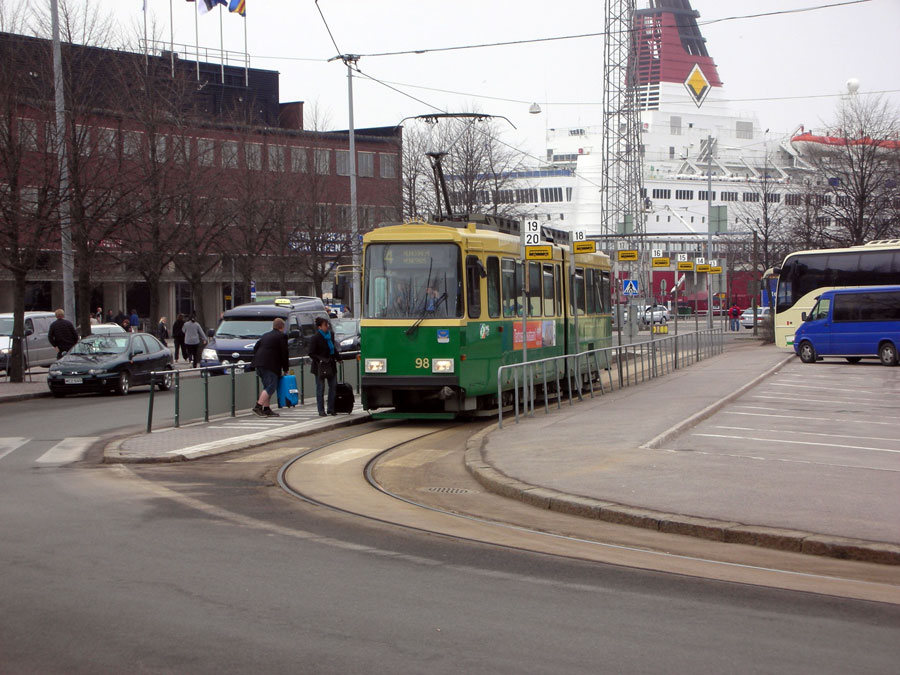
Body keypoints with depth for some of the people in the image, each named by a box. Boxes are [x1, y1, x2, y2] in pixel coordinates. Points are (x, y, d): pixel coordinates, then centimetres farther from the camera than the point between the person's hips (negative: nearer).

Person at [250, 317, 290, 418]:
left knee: (267, 386, 15)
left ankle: (266, 409, 14)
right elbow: (284, 354, -4)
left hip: (259, 364, 8)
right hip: (270, 365, -8)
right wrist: (285, 369, 4)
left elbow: (255, 347, 21)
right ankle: (258, 407, -17)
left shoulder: (266, 335, 22)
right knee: (271, 387, -8)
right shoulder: (282, 336, -2)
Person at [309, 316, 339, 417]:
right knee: (320, 388, 0)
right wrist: (321, 360, -20)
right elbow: (311, 354, -11)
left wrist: (336, 356, 12)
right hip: (320, 366, -6)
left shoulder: (331, 334, 6)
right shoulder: (315, 338, -12)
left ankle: (330, 408, 16)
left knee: (333, 386, 6)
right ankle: (321, 410, 5)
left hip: (331, 364, 6)